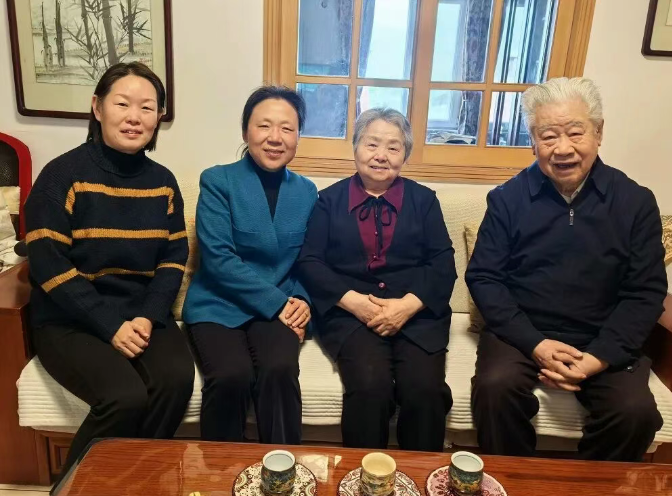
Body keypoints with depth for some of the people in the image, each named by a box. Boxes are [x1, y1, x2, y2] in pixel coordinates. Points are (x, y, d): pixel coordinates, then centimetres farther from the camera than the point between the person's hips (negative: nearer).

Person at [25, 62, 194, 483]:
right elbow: (48, 265, -13)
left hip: (143, 315, 4)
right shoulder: (63, 175, -8)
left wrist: (149, 316, -12)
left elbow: (174, 258, 4)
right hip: (69, 321, -3)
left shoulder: (162, 182, 6)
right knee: (126, 396, -26)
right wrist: (111, 325, -18)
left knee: (177, 379, -24)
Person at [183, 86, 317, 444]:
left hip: (280, 308, 2)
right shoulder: (217, 181, -3)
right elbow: (218, 258, -13)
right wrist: (278, 303, -17)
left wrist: (301, 301, -9)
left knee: (280, 370, -27)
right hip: (218, 305, -2)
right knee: (232, 376, -28)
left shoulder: (306, 192, 9)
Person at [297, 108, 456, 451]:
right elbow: (309, 262, 2)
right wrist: (353, 300, -13)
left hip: (416, 313, 1)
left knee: (426, 388, -24)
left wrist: (407, 305, -12)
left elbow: (443, 263, 5)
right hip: (350, 314, -1)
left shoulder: (423, 199, 14)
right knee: (370, 385, -28)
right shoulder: (330, 199, 12)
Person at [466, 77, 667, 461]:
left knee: (637, 411, -23)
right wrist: (535, 344, -15)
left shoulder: (636, 202, 1)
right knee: (495, 387, -28)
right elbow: (483, 277, -4)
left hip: (604, 343, 1)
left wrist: (600, 357, -14)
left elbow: (646, 293, 0)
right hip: (522, 334, -1)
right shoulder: (508, 198, -1)